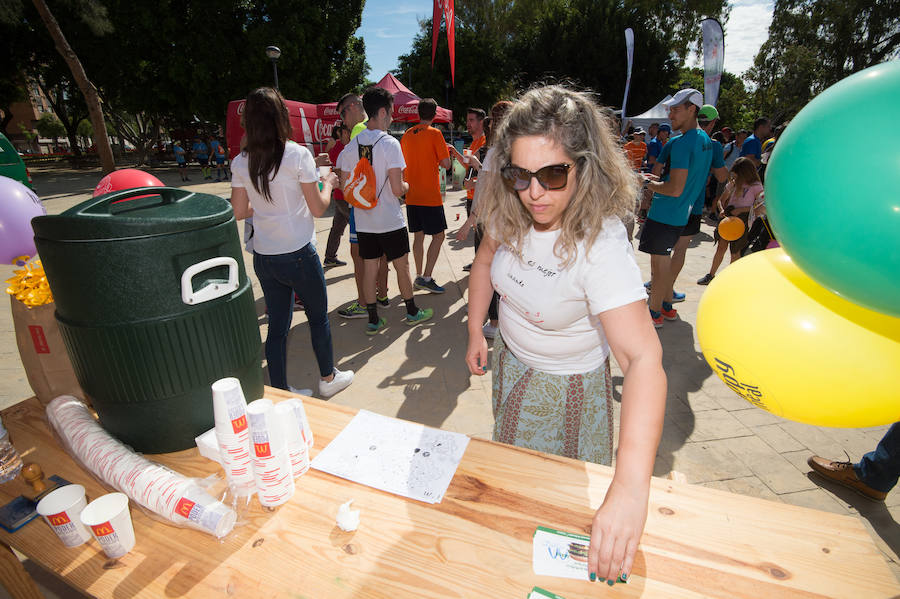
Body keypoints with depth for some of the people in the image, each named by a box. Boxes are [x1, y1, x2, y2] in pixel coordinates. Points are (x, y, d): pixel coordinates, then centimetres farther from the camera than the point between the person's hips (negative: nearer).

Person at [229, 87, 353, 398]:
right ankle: (328, 377, 33)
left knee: (277, 326, 14)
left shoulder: (241, 162, 2)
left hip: (263, 258, 5)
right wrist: (328, 183, 9)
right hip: (298, 255, -4)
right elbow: (318, 208, -10)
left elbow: (239, 211, 7)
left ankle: (279, 393, 25)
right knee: (318, 317, 15)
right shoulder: (298, 154, -12)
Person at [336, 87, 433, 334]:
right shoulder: (390, 143, -13)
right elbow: (397, 189, -17)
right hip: (390, 221, -5)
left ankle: (373, 320, 20)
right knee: (402, 266, 10)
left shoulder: (350, 146, 3)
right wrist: (407, 186, 4)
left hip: (363, 221, 5)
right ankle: (412, 312, 26)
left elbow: (346, 190, 5)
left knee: (369, 268, 11)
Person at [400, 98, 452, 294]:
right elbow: (446, 164, -10)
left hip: (412, 196, 6)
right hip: (430, 196, -6)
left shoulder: (407, 134, 10)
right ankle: (426, 278, -3)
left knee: (418, 236, 13)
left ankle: (419, 276, 18)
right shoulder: (434, 133, -7)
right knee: (438, 236, 1)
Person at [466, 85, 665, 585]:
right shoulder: (510, 213, -17)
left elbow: (643, 357, -45)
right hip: (509, 360, 7)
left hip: (566, 386, -6)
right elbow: (484, 262, 3)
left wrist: (630, 490, -54)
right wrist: (475, 332, 0)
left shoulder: (600, 245, -35)